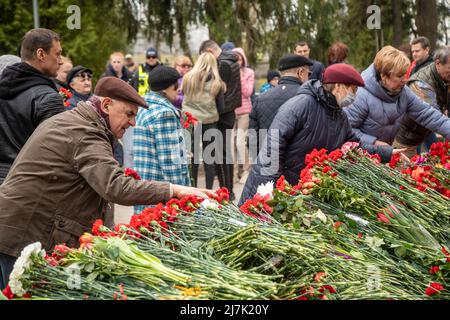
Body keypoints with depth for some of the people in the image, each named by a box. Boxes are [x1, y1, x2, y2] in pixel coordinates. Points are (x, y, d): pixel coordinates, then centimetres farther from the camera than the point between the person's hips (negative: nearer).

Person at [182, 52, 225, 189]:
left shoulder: (188, 78, -2)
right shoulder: (216, 82, -2)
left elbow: (183, 93, 6)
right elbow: (221, 105, 4)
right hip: (209, 122, 0)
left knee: (192, 157, 9)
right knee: (209, 158, 9)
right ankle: (209, 191, 11)